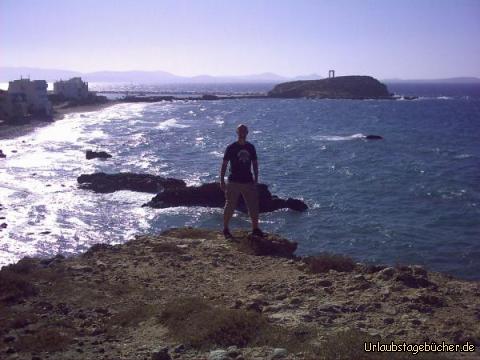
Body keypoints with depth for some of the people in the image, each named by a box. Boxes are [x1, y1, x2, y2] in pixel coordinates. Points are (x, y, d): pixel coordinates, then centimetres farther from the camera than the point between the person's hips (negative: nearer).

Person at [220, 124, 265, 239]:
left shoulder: (250, 147, 7)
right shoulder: (231, 147, -4)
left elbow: (255, 163, 13)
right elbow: (224, 164, -3)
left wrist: (256, 179, 7)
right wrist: (222, 180, -8)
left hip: (248, 181, 4)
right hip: (234, 182, -4)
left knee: (254, 205, 5)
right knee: (230, 206, 0)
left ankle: (255, 229, 16)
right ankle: (225, 229, 12)